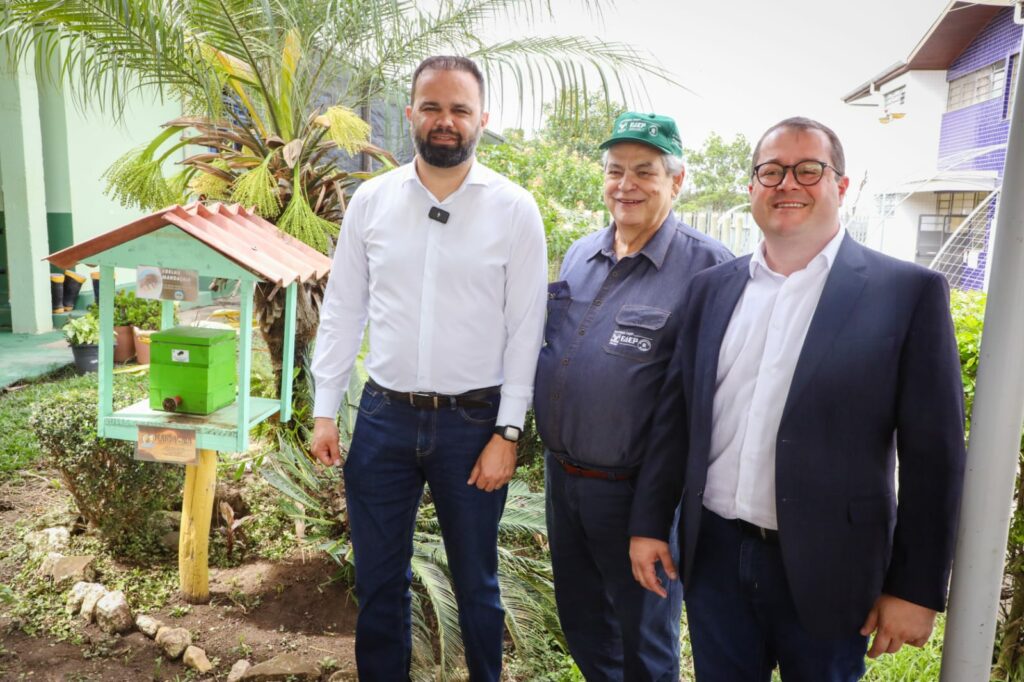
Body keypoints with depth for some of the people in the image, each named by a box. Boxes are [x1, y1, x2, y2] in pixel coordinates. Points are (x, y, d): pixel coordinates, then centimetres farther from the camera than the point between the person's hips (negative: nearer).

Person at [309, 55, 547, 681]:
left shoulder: (515, 210, -6)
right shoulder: (371, 201, 2)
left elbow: (525, 330, -5)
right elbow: (342, 311, 6)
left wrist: (507, 433, -8)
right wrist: (326, 411, 3)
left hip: (473, 421, -2)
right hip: (384, 417, 2)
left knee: (476, 582, 16)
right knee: (378, 580, 16)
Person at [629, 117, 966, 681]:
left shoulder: (908, 292, -7)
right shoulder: (711, 288, 4)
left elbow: (932, 455, -7)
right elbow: (675, 415, 6)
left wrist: (916, 588, -6)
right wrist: (649, 523, 6)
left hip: (826, 572, -3)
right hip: (714, 555, 3)